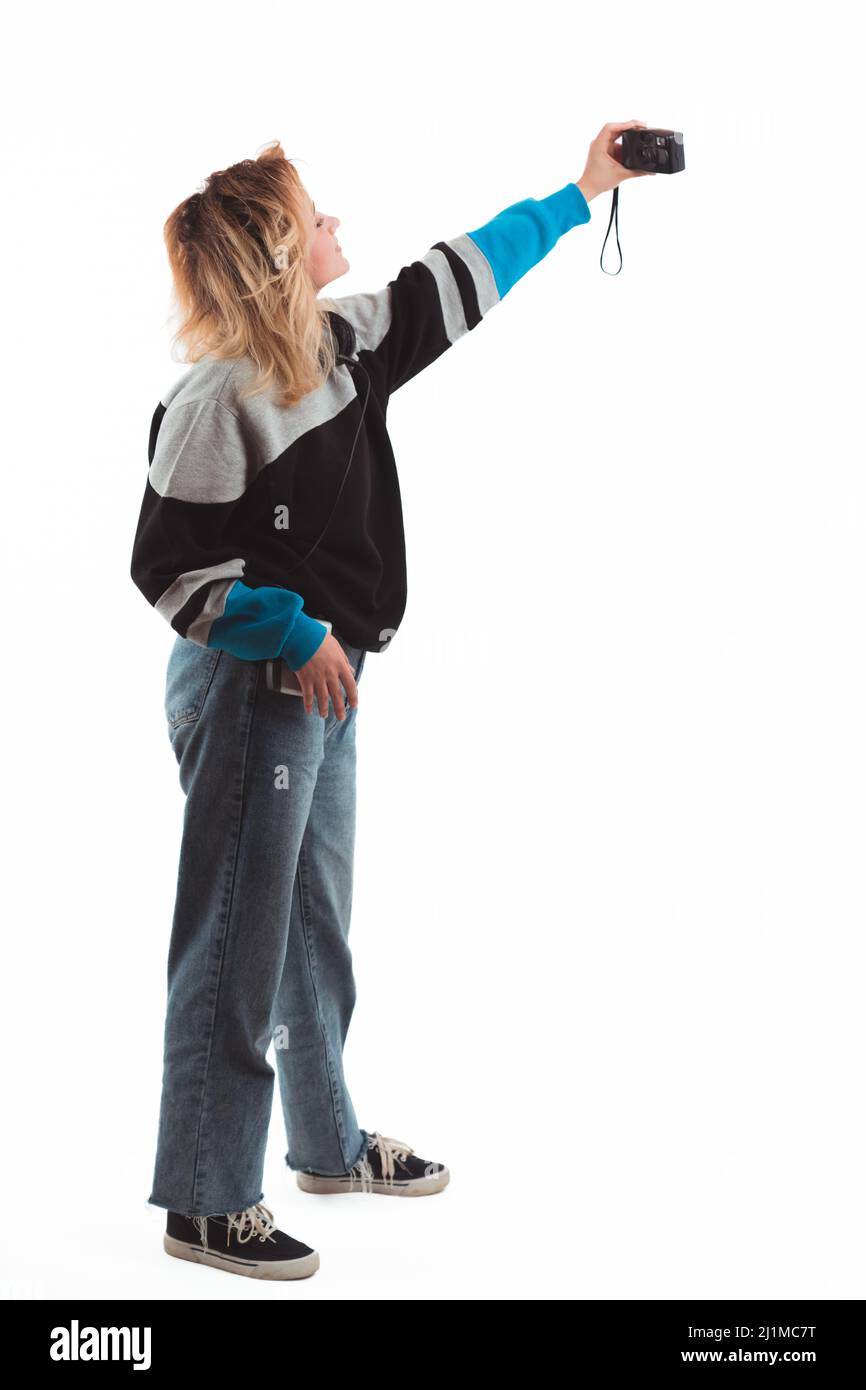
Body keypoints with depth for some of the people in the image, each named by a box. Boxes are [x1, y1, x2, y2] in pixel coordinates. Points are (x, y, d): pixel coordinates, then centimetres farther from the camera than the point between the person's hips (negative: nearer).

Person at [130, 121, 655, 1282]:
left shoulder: (345, 344, 4)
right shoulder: (215, 402, -19)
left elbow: (457, 278, 17)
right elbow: (169, 569, -17)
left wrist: (578, 194, 22)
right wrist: (295, 633, -19)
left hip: (323, 687, 9)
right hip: (247, 696, -9)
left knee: (317, 926, 20)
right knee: (237, 946, -2)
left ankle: (330, 1143, 37)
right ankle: (207, 1204, 10)